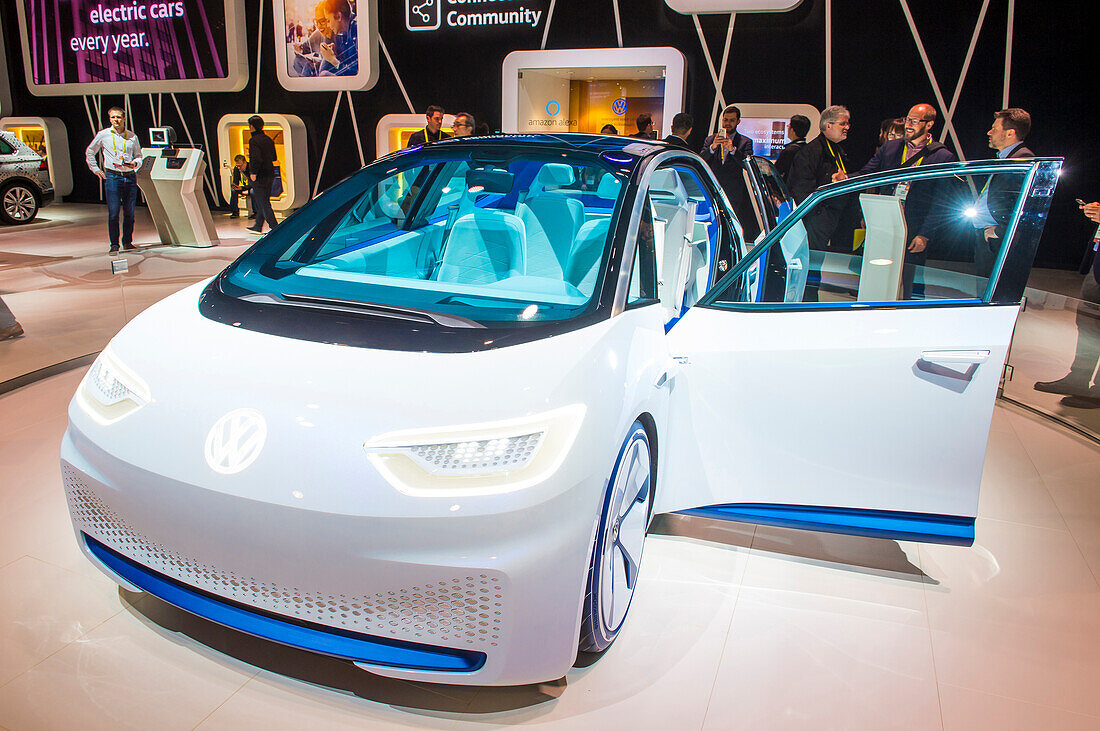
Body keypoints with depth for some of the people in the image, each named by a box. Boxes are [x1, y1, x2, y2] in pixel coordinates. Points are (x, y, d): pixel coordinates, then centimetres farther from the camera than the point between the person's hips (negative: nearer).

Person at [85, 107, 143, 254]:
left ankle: (127, 242, 15)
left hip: (130, 176, 2)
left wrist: (135, 163, -4)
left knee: (129, 212, 3)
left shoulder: (132, 137, 10)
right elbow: (89, 152, 16)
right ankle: (114, 244, -2)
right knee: (113, 212, -7)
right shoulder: (103, 135, 5)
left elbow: (139, 156, 17)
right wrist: (95, 169, 9)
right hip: (112, 177, -2)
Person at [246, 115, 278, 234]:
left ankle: (274, 227, -5)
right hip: (270, 174, 8)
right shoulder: (269, 140, 9)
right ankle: (258, 227, 25)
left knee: (263, 204, -2)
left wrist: (253, 172, -16)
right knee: (263, 202, 15)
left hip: (259, 177, -8)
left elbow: (257, 159, -26)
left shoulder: (253, 140, -15)